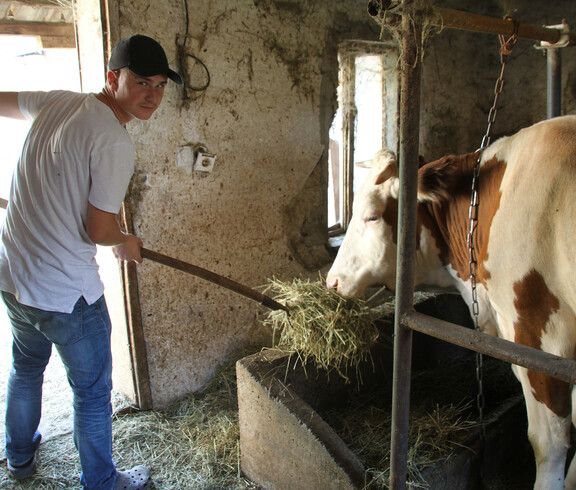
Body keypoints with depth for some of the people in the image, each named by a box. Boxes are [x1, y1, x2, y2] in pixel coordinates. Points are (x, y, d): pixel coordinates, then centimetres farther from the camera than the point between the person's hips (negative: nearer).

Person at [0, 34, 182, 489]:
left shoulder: (55, 102, 1)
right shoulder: (114, 142, -22)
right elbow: (99, 230, -19)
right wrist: (126, 243, 2)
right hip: (66, 293, -8)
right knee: (92, 392, 12)